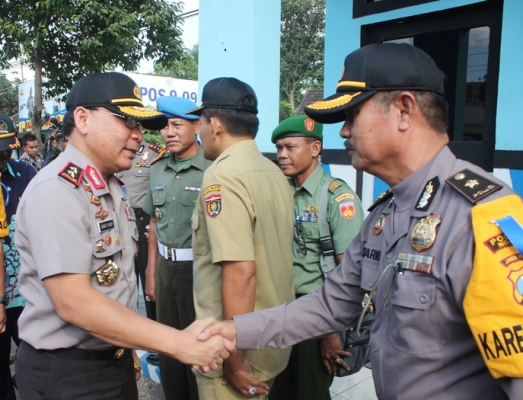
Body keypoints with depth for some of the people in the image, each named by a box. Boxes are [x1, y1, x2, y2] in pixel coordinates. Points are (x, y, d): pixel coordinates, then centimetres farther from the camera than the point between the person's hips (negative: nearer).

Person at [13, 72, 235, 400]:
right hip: (66, 372, -8)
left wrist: (127, 348, 16)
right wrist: (179, 343, -29)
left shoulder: (115, 188, 8)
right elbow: (74, 302, -28)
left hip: (116, 360, 8)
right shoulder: (56, 190, -21)